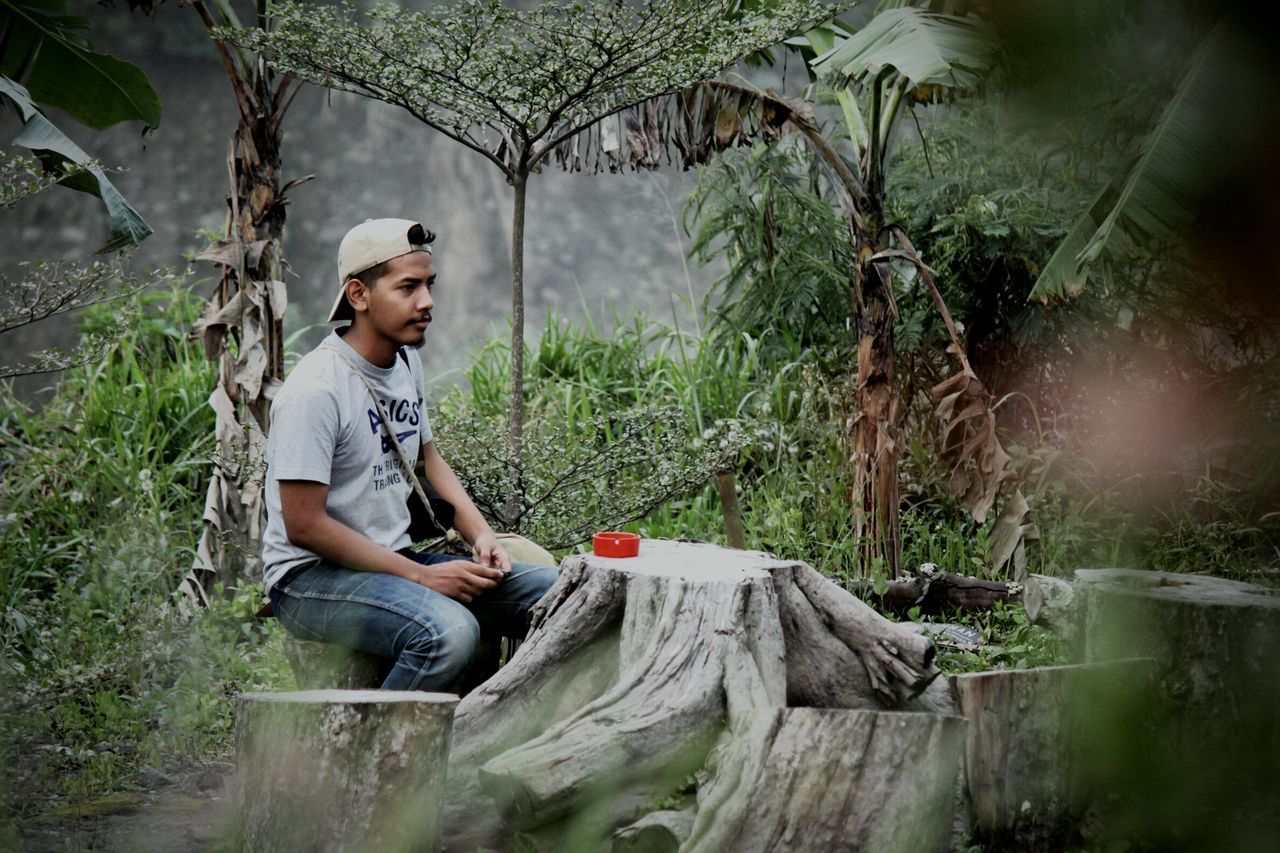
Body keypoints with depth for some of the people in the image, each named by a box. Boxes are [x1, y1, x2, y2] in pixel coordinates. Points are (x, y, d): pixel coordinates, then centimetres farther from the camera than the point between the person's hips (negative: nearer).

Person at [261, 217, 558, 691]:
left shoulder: (407, 363, 9)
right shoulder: (315, 390, -19)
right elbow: (304, 525, -20)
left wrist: (480, 534, 5)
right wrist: (422, 577, -20)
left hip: (394, 560, 9)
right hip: (310, 578, -8)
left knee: (554, 590, -4)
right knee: (450, 631, -35)